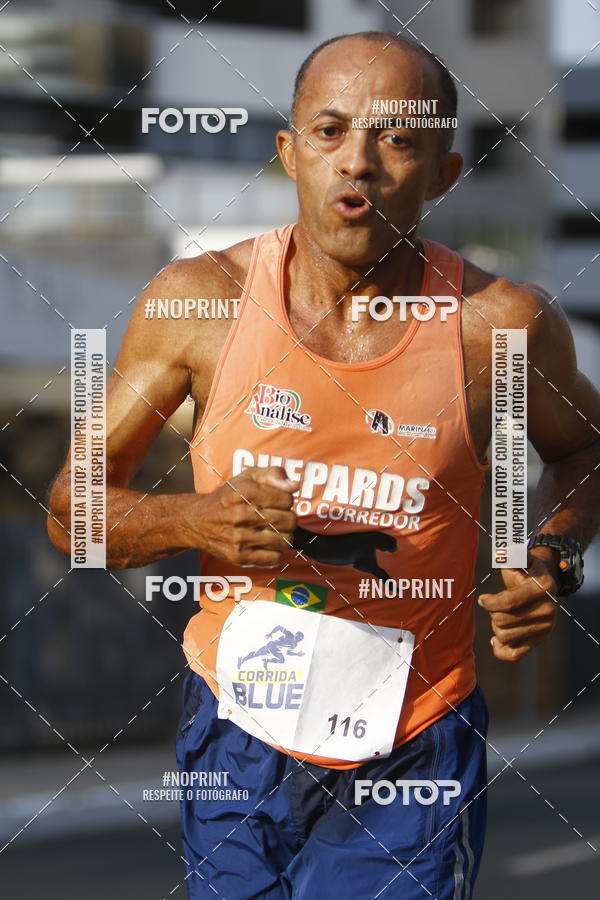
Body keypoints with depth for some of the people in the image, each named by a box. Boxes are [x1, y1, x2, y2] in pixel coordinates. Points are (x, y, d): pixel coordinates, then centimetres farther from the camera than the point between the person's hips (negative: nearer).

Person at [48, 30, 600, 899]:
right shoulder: (199, 301, -9)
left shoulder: (501, 325, -11)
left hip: (409, 772, -2)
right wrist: (193, 520, -20)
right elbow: (70, 509, -1)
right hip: (236, 740, 2)